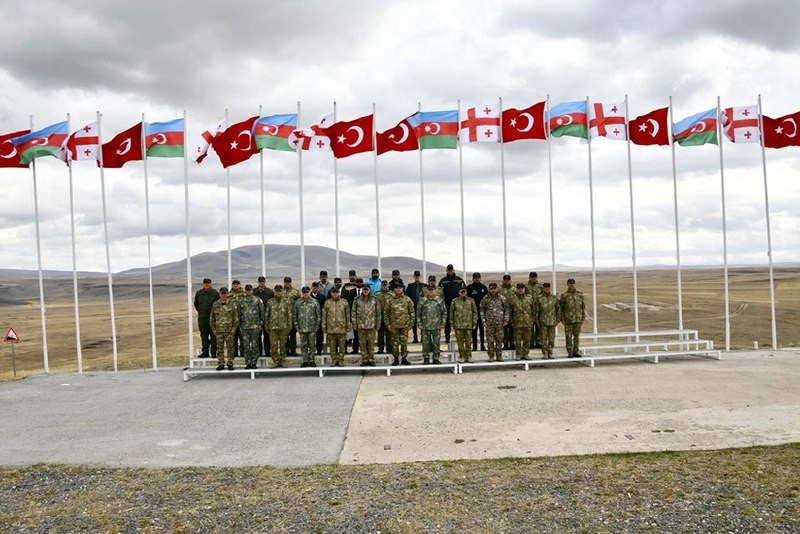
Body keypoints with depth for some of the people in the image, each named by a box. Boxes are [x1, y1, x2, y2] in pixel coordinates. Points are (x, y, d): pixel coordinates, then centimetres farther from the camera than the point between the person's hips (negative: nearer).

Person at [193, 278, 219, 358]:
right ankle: (205, 352, 14)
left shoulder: (215, 293, -4)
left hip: (212, 318, -4)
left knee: (213, 335, -3)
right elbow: (196, 304, 22)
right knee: (204, 335, 8)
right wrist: (200, 311, 13)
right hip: (202, 318, 4)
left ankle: (213, 353, 1)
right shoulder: (199, 293, 8)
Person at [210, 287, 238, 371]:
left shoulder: (232, 304, 1)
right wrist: (213, 328, 6)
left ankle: (230, 364, 7)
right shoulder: (215, 305, 8)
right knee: (220, 348, 5)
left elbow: (236, 317, 0)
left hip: (229, 330, -2)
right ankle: (221, 364, 11)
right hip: (219, 330, 2)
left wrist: (234, 327, -6)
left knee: (230, 347, 0)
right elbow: (212, 318, 12)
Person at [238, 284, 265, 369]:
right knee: (246, 346, 4)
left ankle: (254, 363, 5)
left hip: (255, 326, -2)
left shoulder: (258, 300, 2)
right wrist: (239, 325, 9)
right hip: (244, 326, 2)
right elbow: (239, 314, 13)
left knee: (255, 345, -2)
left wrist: (261, 324, -2)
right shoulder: (241, 301, 9)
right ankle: (248, 363, 11)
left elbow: (262, 312, 3)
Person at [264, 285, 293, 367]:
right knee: (273, 345, -1)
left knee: (283, 345, 5)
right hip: (273, 327, 1)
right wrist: (266, 326, 6)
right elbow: (266, 314, 10)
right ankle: (275, 361, 7)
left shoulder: (287, 301, 3)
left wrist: (289, 326, -4)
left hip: (283, 326, -1)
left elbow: (290, 314, 2)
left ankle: (282, 361, 13)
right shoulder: (270, 302, 7)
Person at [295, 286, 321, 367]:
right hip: (302, 328, 1)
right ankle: (305, 361, 12)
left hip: (312, 328, -1)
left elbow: (318, 315, 2)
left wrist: (317, 326, -3)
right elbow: (295, 315, 7)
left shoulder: (314, 302, 0)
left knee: (312, 345, 3)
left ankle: (311, 361, 12)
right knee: (303, 345, 5)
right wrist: (296, 325, 2)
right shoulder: (298, 302, 4)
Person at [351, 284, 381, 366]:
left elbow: (378, 313, 6)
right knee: (362, 343, 4)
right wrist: (354, 325, -1)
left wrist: (378, 324, 1)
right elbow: (353, 312, 5)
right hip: (361, 325, 1)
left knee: (371, 343, 0)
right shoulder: (357, 300, 3)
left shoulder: (374, 300, 4)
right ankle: (364, 360, 12)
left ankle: (371, 360, 9)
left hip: (372, 325, 0)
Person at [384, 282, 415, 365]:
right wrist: (388, 324, -2)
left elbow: (412, 312, 6)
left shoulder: (407, 300, 3)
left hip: (405, 325, 0)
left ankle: (404, 358, 13)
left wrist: (411, 323, 1)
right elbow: (385, 312, 3)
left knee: (404, 342, 2)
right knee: (395, 342, 4)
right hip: (394, 325, 0)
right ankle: (396, 359, 14)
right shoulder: (390, 300, 1)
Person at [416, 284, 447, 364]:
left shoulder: (440, 301, 3)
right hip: (425, 327, 0)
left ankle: (436, 358, 14)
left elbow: (444, 312, 7)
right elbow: (418, 313, 5)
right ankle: (426, 359, 12)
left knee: (437, 343, 4)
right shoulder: (422, 301, 2)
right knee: (425, 343, 3)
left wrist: (442, 324, 1)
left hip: (437, 327, 0)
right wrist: (420, 324, 1)